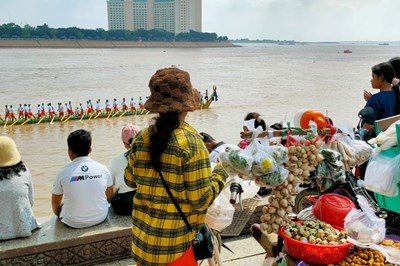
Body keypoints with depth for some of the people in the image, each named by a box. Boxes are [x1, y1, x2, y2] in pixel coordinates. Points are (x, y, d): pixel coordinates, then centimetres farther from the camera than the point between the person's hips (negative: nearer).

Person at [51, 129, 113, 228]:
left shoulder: (63, 173, -14)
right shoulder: (103, 169, -9)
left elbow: (55, 204, 0)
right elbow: (109, 197, 4)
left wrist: (59, 215, 22)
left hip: (74, 223, -1)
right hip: (101, 218, 2)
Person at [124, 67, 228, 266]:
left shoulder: (141, 138, -6)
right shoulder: (191, 142, -21)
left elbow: (130, 180, 7)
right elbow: (201, 200, -19)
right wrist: (220, 174, -3)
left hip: (143, 235, 5)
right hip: (175, 240, -5)